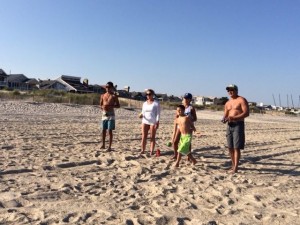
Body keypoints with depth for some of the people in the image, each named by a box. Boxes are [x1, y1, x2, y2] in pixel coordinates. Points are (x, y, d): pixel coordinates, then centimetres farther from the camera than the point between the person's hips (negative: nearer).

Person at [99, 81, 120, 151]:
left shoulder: (114, 96, -1)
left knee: (110, 130, -5)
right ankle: (103, 145, 20)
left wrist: (111, 106, -17)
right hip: (104, 114, 4)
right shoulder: (103, 95, 10)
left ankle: (109, 147, 0)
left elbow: (118, 105, -1)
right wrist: (102, 107, -8)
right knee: (103, 130, 8)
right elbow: (100, 105, 15)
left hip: (111, 114, -4)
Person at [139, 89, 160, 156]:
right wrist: (141, 115, -7)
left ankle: (151, 151, 8)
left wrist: (157, 122, -12)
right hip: (145, 121, 4)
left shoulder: (156, 103, -3)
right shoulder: (144, 103, 12)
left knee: (152, 137, 2)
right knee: (144, 136, 2)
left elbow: (158, 113, -5)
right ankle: (142, 150, 9)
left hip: (153, 122, -4)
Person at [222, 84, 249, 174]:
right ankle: (233, 165, 18)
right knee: (230, 147, 6)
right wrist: (224, 119, -8)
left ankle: (235, 168, -5)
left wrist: (234, 118, -23)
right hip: (229, 125, 7)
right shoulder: (228, 103, 18)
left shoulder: (241, 100, -3)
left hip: (238, 125, -7)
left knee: (236, 147, -8)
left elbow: (246, 113, -13)